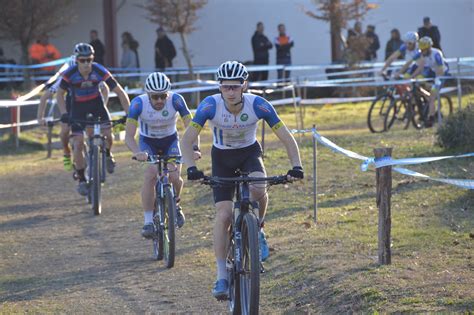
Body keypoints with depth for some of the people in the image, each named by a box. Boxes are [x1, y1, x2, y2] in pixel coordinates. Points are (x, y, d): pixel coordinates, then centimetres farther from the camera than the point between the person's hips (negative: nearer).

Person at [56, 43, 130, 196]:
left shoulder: (100, 71, -26)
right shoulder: (70, 74, -26)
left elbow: (120, 92, -21)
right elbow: (59, 94, -10)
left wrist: (129, 113, -27)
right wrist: (64, 114, -23)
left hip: (96, 103, 1)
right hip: (78, 106, -1)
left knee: (108, 134, -18)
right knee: (78, 144, -11)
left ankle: (107, 154, 18)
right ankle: (81, 180, 3)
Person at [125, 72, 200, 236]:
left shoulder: (176, 100, -28)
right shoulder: (138, 103, -28)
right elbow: (129, 136, -31)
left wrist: (194, 148, -47)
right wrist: (137, 152, -50)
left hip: (170, 140, 1)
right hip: (147, 142, -1)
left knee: (174, 177, -17)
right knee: (151, 174, -25)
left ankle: (175, 204, 18)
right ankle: (148, 221, -17)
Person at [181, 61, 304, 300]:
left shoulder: (259, 105, -26)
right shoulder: (210, 105, -27)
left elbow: (286, 137, -21)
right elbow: (187, 139, -24)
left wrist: (296, 166, -34)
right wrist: (191, 168, -40)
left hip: (249, 153, 0)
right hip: (222, 157, 0)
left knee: (258, 189, -33)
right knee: (223, 215, -13)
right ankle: (222, 277, -5)